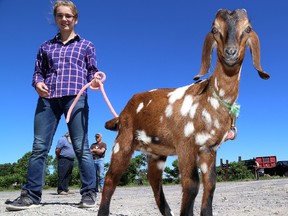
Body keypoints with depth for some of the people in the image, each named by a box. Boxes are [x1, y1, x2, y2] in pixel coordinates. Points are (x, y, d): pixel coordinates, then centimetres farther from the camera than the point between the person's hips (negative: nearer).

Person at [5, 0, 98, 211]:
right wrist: (38, 83, -3)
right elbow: (38, 71, 20)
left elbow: (92, 71, 11)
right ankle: (31, 194, 1)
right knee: (39, 146, -3)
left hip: (75, 97, -2)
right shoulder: (46, 46, 22)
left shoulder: (86, 45, 17)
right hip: (48, 98, 3)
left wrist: (94, 80, -12)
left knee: (81, 147, -4)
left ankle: (89, 193, 2)